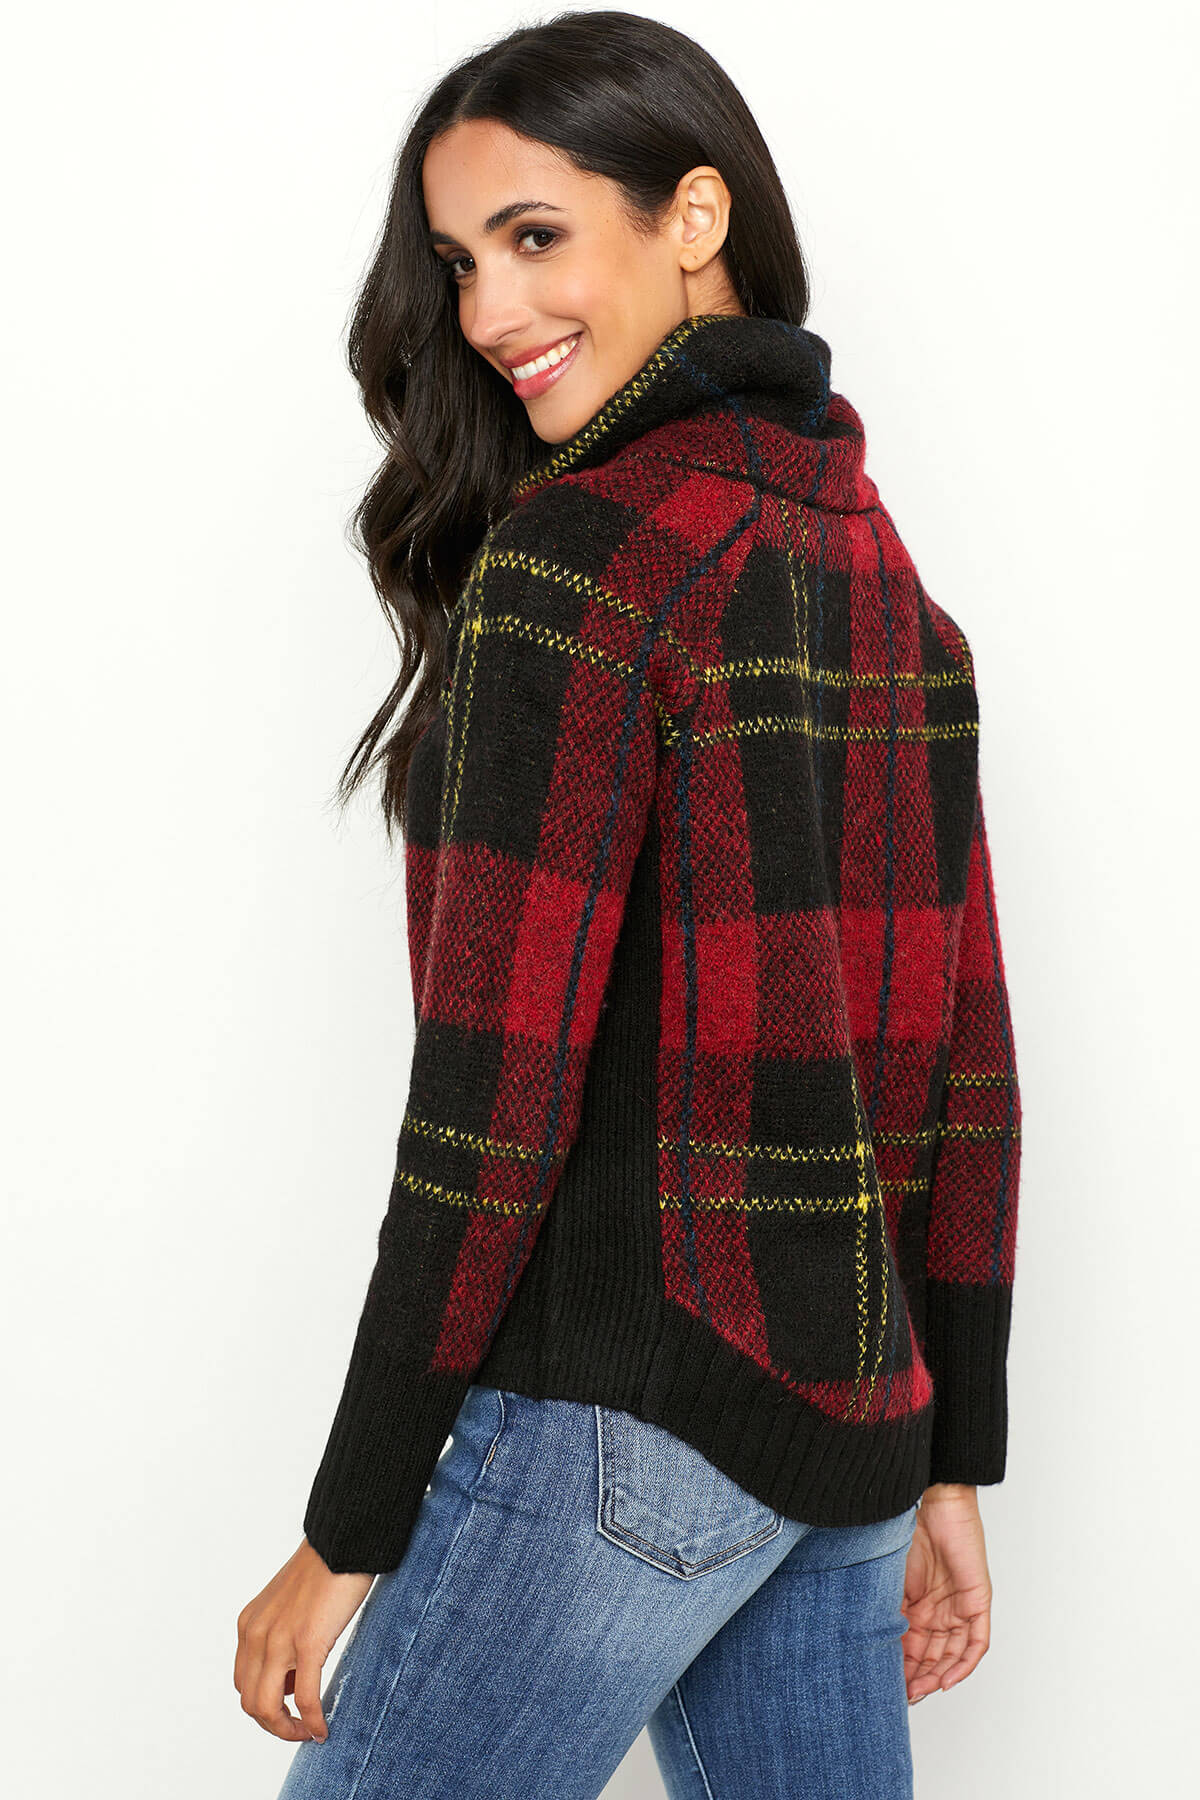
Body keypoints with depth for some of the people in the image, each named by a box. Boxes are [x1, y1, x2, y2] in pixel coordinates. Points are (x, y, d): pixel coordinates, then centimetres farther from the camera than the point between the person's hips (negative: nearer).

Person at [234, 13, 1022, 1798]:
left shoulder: (577, 553, -14)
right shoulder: (879, 566, 10)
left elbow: (497, 1091, -17)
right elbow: (966, 1065, 11)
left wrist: (350, 1533, -9)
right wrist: (951, 1463, 17)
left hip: (625, 1410, -8)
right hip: (853, 1414, 8)